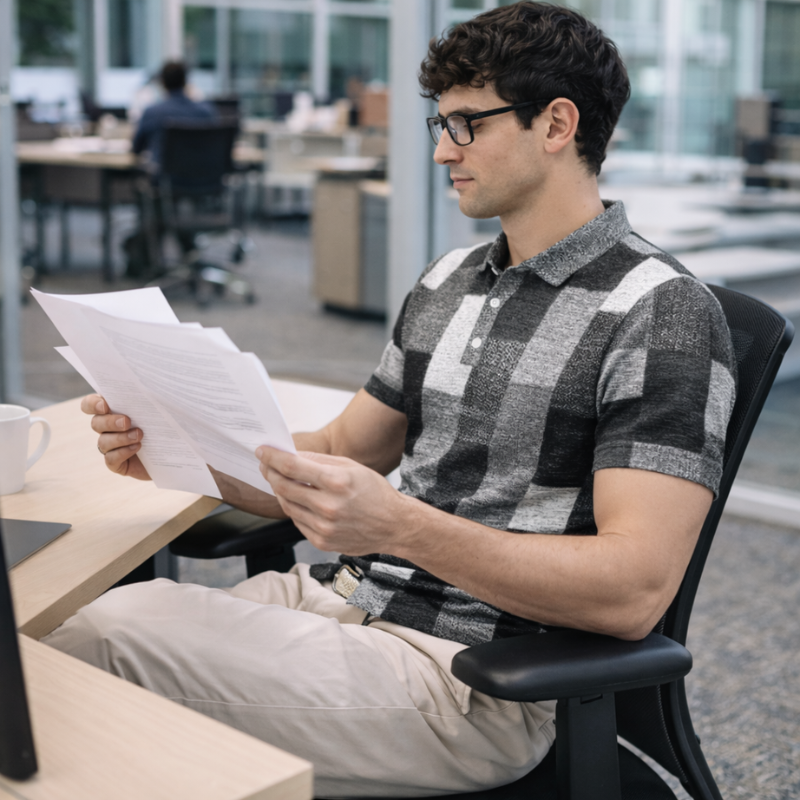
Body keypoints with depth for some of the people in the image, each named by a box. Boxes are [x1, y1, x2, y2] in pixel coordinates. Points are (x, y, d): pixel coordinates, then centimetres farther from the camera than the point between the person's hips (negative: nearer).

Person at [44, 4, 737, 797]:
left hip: (478, 680, -7)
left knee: (116, 631, -22)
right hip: (341, 596, 7)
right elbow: (341, 453, 19)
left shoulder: (662, 314, -11)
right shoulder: (447, 283, 15)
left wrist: (401, 527, -31)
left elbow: (633, 591, -20)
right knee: (57, 630, -12)